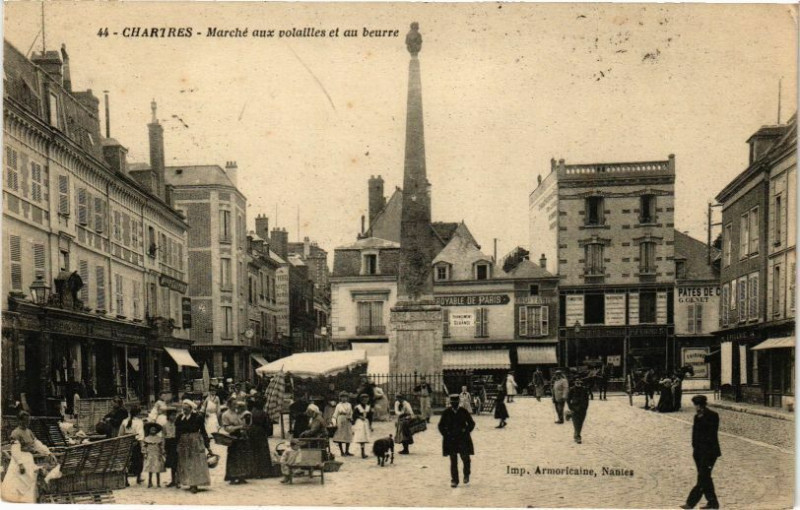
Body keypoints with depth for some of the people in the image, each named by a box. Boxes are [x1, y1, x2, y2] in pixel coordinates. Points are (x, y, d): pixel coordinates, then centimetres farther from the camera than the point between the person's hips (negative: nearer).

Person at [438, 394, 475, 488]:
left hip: (463, 439, 0)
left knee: (465, 458, 2)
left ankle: (466, 475, 29)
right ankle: (454, 480, 7)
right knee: (453, 461, 1)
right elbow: (441, 425, 10)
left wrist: (465, 432, 0)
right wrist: (446, 434, 0)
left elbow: (471, 423, 8)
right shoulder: (446, 412, 0)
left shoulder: (463, 412, -1)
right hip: (451, 440, 0)